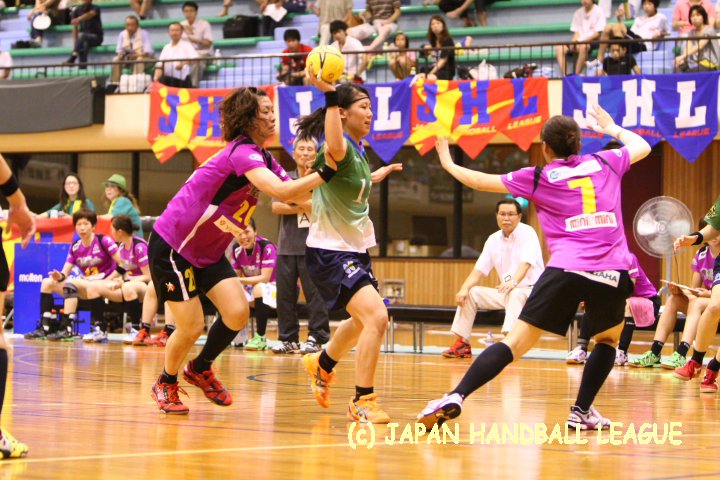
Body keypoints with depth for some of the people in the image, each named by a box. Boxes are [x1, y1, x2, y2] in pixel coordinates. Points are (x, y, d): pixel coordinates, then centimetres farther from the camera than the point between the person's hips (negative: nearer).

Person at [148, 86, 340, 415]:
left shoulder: (263, 159, 5)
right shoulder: (242, 152, -24)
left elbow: (297, 196, 5)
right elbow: (281, 191, -37)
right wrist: (326, 174, -37)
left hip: (208, 252, 9)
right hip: (172, 246, -9)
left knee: (237, 312, -6)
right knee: (191, 327, -6)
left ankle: (200, 369, 20)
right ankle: (166, 384, 22)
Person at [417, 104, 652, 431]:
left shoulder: (539, 179, 10)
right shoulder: (605, 163, 15)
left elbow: (481, 182, 18)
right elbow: (643, 147, 36)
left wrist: (449, 164, 35)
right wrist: (612, 129, 53)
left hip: (566, 269, -1)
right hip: (611, 272, 1)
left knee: (517, 341, -3)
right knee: (609, 339, 28)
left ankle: (456, 397, -17)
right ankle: (582, 411, 19)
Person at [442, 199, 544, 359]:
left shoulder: (527, 233, -11)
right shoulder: (493, 240, 7)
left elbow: (526, 264, -27)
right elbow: (479, 270, 6)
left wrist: (513, 282, -46)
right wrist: (464, 288, -13)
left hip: (531, 291, -7)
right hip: (505, 293, 7)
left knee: (514, 294, -38)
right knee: (471, 293, -6)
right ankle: (462, 343, -2)